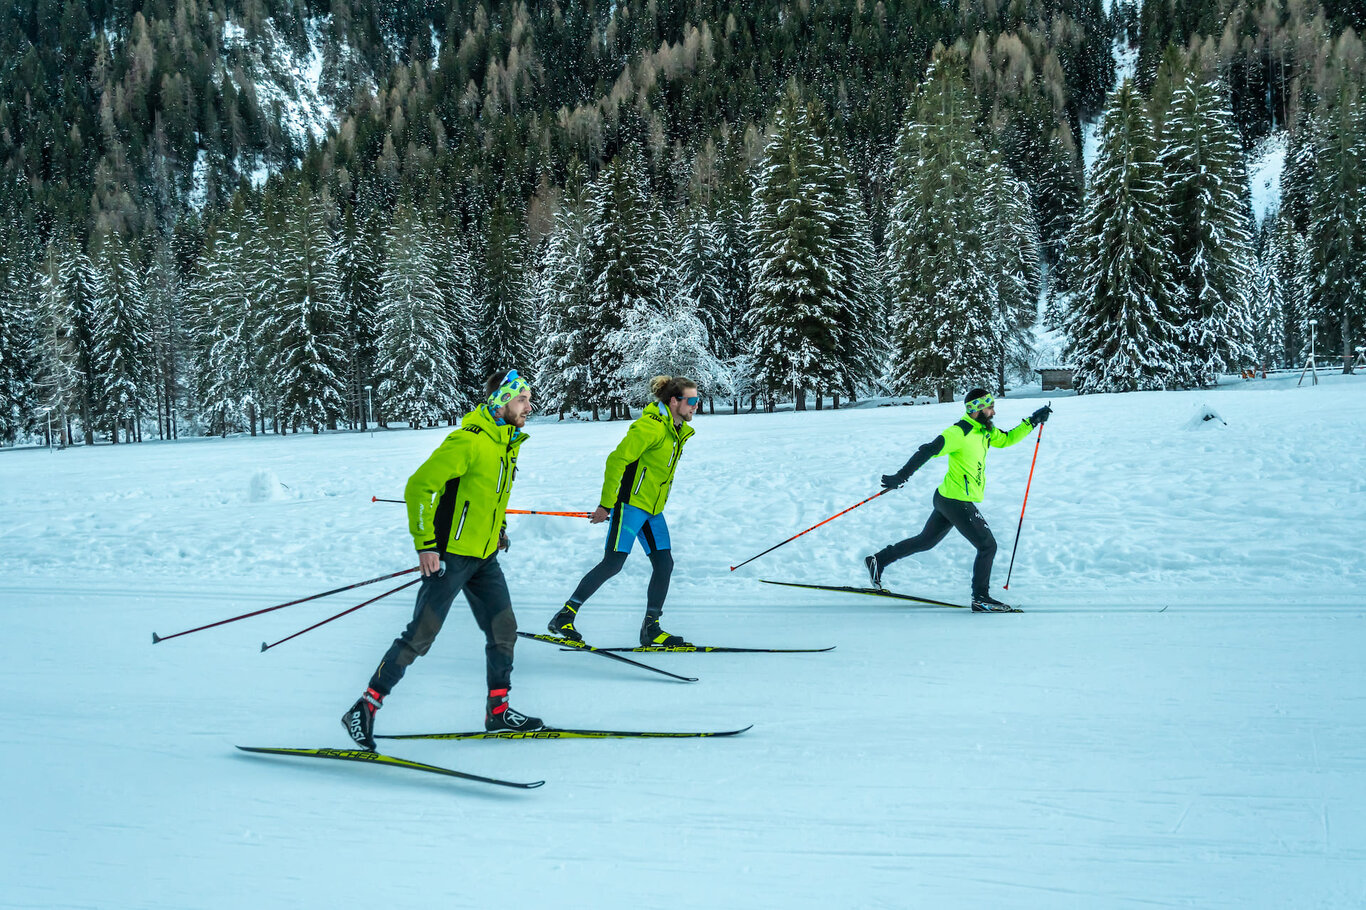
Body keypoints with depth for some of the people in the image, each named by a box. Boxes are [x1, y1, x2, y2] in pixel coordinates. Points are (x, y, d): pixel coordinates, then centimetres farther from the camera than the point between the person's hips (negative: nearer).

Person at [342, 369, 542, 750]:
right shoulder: (468, 441, -21)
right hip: (450, 556, -8)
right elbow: (418, 486, -22)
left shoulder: (508, 442, 8)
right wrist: (425, 543, -22)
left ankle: (498, 710, 21)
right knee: (420, 637, -6)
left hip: (485, 558, 8)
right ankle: (364, 709, 4)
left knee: (503, 630, 8)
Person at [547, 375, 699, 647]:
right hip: (631, 503, -9)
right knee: (613, 563, -9)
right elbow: (616, 461, -19)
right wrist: (605, 505, -18)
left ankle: (651, 628, 10)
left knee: (664, 564, 2)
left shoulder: (679, 430, 11)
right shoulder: (651, 426, -18)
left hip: (653, 510, 9)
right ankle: (564, 616, -3)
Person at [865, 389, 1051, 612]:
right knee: (987, 545, -3)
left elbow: (1006, 439, 27)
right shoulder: (960, 432, -20)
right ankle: (980, 598, 5)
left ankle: (878, 560, 25)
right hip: (957, 502, -10)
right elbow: (928, 451, -24)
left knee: (926, 541, 20)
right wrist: (901, 476, -27)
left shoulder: (984, 431, 10)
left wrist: (1032, 422, 18)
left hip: (948, 500, 10)